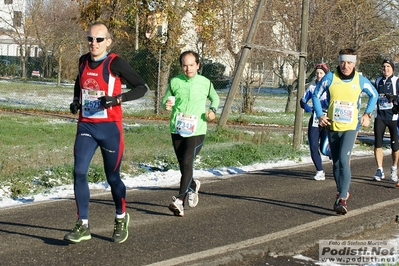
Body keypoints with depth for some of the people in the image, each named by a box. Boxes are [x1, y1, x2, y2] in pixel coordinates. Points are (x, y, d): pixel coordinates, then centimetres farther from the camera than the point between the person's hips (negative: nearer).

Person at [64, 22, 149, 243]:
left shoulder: (115, 63, -10)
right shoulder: (83, 61, 7)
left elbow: (142, 87, -8)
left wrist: (117, 99, -21)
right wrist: (76, 100, 8)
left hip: (109, 127, -4)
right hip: (86, 125, 4)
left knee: (113, 177, 7)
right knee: (79, 171, -11)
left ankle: (121, 219, 32)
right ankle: (83, 226, -4)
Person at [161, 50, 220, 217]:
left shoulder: (205, 83, 2)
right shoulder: (174, 82, 2)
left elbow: (215, 98, 19)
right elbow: (165, 99, 11)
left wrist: (213, 110, -1)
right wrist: (166, 104, -13)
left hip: (196, 130, -2)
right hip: (177, 129, 3)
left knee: (187, 163, -17)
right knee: (183, 166, 12)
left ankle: (179, 201, -21)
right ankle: (193, 186, 43)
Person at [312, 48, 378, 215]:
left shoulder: (361, 80, -2)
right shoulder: (330, 78, -4)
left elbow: (374, 95, 16)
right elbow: (316, 95, 9)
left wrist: (367, 114, 5)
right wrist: (320, 115, -2)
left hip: (350, 127, -2)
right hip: (332, 127, 2)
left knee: (344, 160, -18)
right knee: (336, 163, 10)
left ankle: (342, 199, -18)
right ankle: (342, 193, 27)